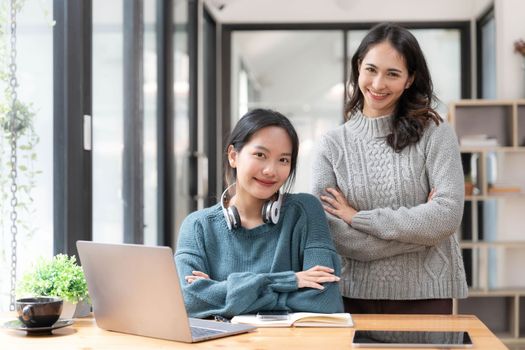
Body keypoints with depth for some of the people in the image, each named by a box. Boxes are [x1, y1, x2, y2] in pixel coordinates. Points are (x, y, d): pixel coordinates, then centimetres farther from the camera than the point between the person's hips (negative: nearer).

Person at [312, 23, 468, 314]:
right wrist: (418, 229, -14)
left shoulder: (434, 133, -3)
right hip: (355, 296, 1)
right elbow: (327, 232, -9)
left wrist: (358, 217, -12)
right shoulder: (333, 144, 1)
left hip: (425, 296, -1)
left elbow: (448, 215, -14)